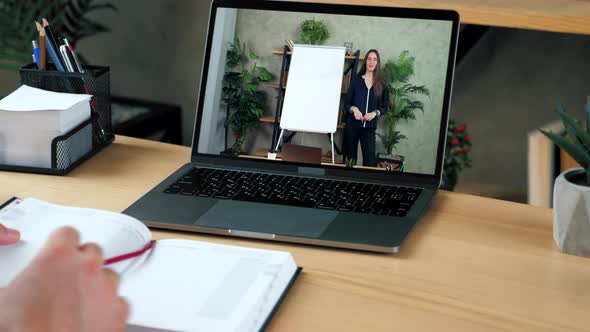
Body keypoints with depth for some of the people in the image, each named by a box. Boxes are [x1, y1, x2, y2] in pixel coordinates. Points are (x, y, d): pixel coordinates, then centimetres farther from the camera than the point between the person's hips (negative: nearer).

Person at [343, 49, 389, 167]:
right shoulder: (356, 80, 3)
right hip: (352, 125, 1)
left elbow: (385, 106, 8)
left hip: (369, 127, -1)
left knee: (370, 161, -11)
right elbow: (346, 103, 6)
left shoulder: (382, 84, 3)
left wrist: (375, 113, -12)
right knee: (350, 158, 4)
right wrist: (353, 109, -16)